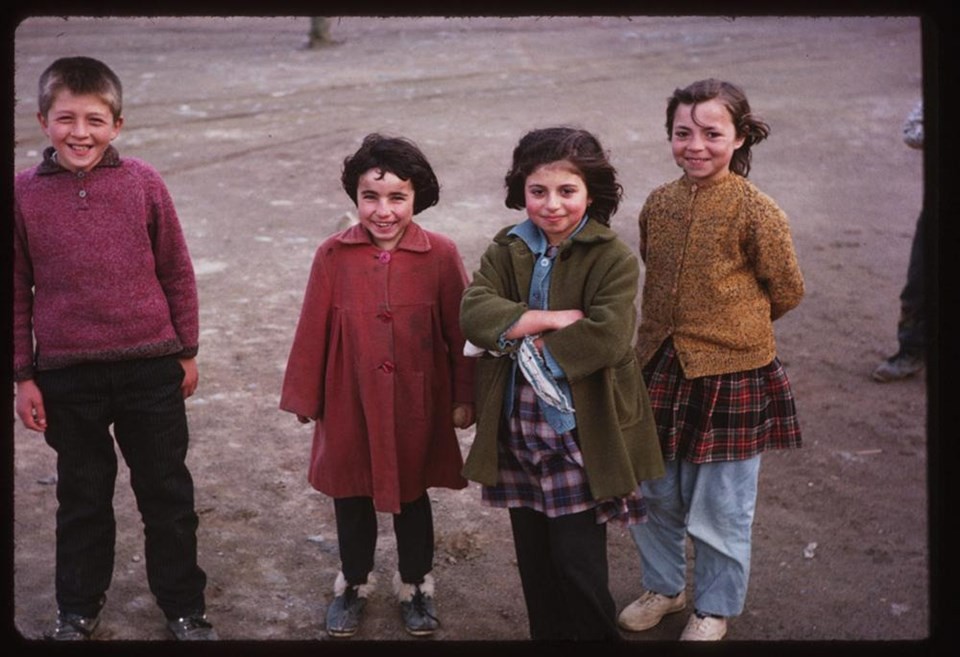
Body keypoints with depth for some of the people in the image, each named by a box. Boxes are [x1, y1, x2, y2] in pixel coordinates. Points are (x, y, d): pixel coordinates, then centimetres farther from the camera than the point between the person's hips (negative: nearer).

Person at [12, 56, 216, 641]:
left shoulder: (144, 183, -6)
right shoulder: (24, 194, -5)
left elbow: (177, 272, 2)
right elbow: (18, 291, 2)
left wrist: (187, 351, 5)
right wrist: (24, 375, 2)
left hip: (151, 367, 0)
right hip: (66, 376, 1)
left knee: (168, 494, 12)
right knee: (82, 498, 17)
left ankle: (184, 606, 29)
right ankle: (78, 609, 35)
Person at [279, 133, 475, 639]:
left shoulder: (440, 255, -10)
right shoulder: (333, 255, -9)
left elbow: (460, 331, -4)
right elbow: (313, 330, -2)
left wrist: (464, 396, 0)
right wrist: (304, 397, 3)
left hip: (417, 407, -1)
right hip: (350, 405, 1)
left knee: (412, 498, 16)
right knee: (351, 498, 16)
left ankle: (416, 586, 36)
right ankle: (353, 584, 37)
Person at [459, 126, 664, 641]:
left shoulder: (615, 260, -10)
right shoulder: (507, 250, 3)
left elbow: (606, 338, -24)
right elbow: (474, 312, -13)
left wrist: (518, 338, -16)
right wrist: (555, 318, -21)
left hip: (581, 434, -4)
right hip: (517, 430, 5)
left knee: (577, 562, 0)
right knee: (533, 560, 15)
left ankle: (598, 636, 22)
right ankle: (546, 635, 34)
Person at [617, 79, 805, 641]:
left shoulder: (756, 212, -15)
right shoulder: (659, 203, 1)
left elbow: (786, 290, -3)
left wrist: (737, 324, 7)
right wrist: (698, 319, 11)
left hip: (730, 374, -5)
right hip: (661, 368, 5)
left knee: (720, 509, 9)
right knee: (653, 494, 17)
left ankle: (714, 610, 31)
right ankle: (664, 587, 41)